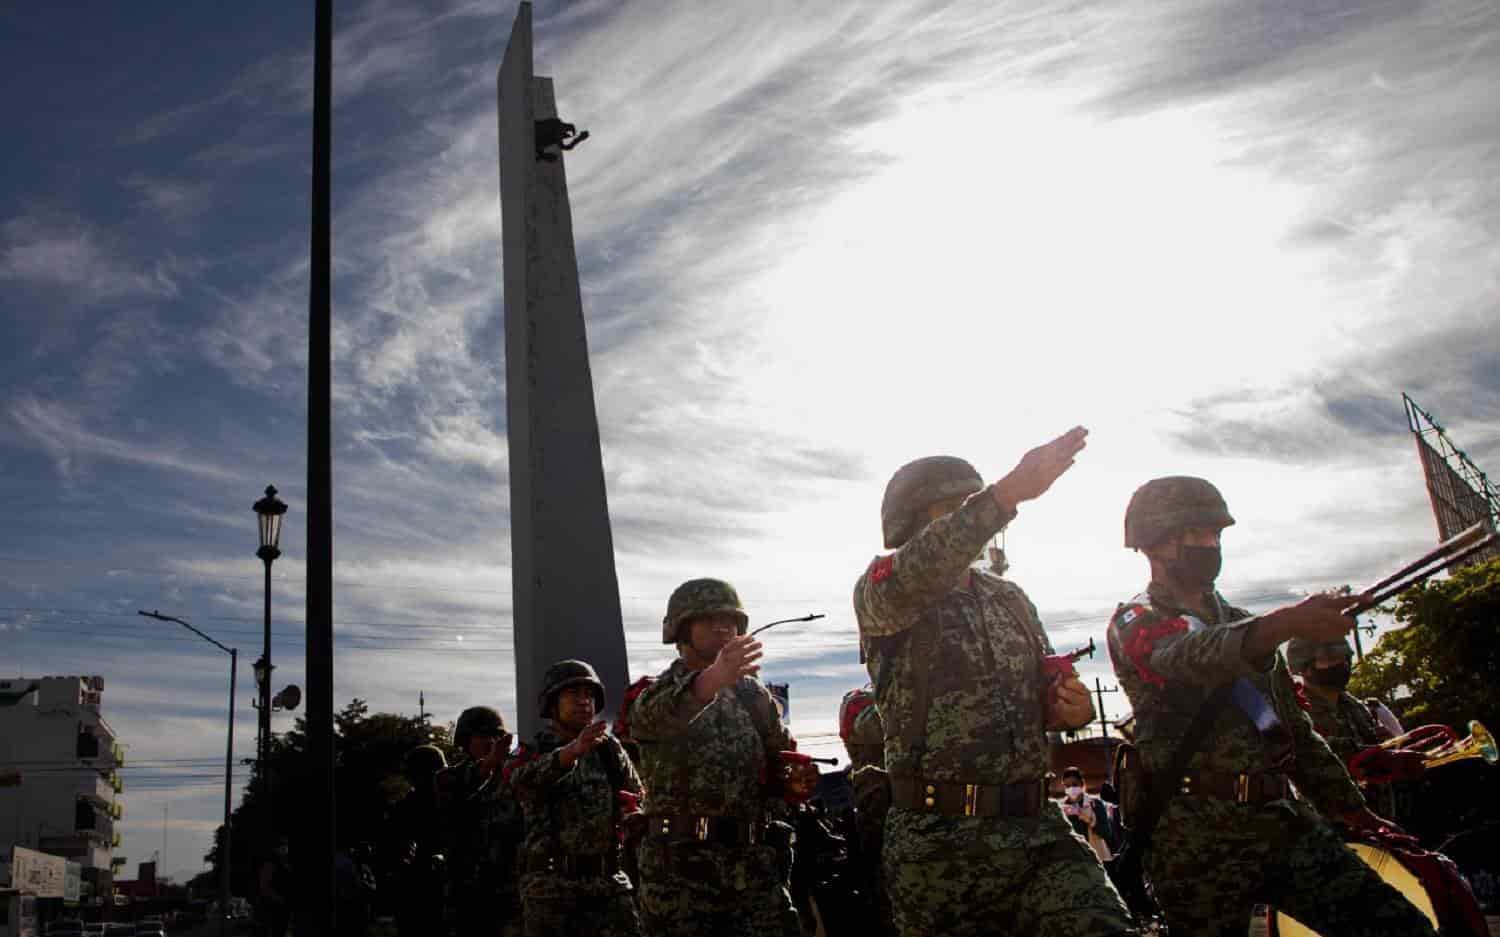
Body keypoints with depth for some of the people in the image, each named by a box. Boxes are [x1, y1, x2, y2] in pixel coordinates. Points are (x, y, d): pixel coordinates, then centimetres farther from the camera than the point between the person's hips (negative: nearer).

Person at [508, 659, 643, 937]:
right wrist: (573, 750, -41)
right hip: (551, 886, -2)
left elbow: (639, 799, 14)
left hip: (608, 882, 2)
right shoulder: (532, 753, 2)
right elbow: (524, 779, -23)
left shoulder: (608, 750, 12)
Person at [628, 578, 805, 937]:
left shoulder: (754, 694, 16)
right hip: (680, 867, -3)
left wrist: (799, 777, 0)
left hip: (755, 864, 4)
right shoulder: (655, 695, 1)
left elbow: (782, 766, 24)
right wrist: (712, 678, -46)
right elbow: (659, 714, -26)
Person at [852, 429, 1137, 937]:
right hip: (939, 843, -4)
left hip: (1037, 828, 4)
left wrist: (1068, 706, 0)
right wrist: (1011, 491, -38)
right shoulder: (879, 590, -2)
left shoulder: (1010, 599, 17)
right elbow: (917, 574, -26)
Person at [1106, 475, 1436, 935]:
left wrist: (1355, 811, 19)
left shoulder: (1241, 622, 24)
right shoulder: (1135, 623, 1)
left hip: (1285, 819, 6)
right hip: (1200, 839, -6)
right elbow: (1187, 660, -24)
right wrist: (1284, 623, -40)